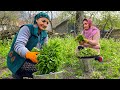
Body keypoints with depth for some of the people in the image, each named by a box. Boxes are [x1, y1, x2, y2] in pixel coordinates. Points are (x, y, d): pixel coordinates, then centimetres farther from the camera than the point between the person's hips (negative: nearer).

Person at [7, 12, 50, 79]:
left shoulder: (45, 35, 7)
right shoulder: (27, 29, -15)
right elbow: (18, 45, -28)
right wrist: (28, 54, -50)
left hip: (31, 60, 8)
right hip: (18, 61, -8)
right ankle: (18, 74, -7)